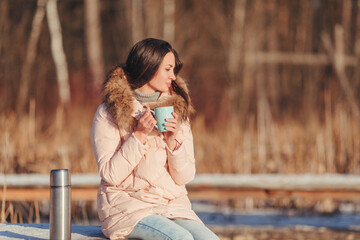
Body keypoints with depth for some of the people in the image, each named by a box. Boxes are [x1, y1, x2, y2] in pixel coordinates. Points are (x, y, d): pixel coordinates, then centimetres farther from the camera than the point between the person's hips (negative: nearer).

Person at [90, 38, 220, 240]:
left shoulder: (178, 110, 11)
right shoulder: (108, 114, -2)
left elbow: (185, 177, 7)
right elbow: (110, 174, -9)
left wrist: (173, 140, -10)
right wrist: (139, 135, -15)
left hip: (173, 205, 4)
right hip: (128, 206, -4)